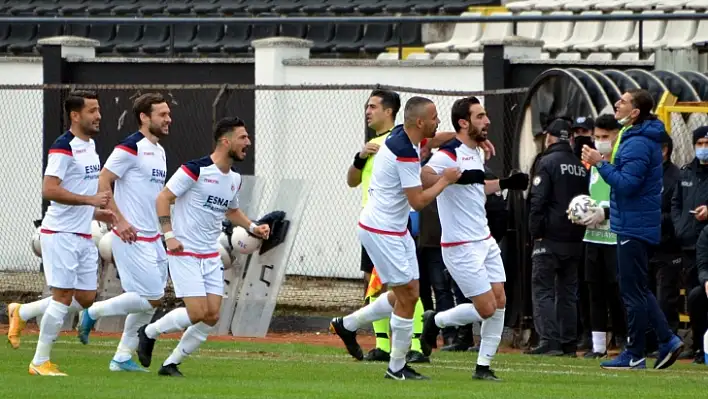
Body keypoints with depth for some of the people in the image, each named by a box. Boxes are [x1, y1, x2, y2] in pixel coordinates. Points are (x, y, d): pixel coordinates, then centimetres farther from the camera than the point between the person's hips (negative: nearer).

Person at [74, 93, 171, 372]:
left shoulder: (159, 151, 15)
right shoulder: (131, 148, -13)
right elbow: (103, 182, -16)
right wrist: (120, 220, -22)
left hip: (152, 238, 9)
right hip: (132, 237, -9)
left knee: (151, 301, 8)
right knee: (151, 297, -11)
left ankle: (122, 358, 15)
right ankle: (94, 312, 4)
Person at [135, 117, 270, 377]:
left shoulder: (234, 179, 10)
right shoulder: (196, 170, -14)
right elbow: (163, 198, -12)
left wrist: (253, 227, 12)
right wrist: (169, 235, -20)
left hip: (211, 256, 8)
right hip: (184, 254, -8)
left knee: (212, 317, -1)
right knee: (198, 312, -16)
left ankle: (171, 364, 12)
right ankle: (149, 333, 9)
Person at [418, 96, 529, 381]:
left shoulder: (477, 153, 13)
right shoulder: (449, 154, -17)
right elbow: (422, 178, -33)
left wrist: (504, 184, 19)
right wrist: (457, 177, -37)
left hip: (484, 241, 9)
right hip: (461, 247, -9)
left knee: (499, 302, 4)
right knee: (486, 309, -8)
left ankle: (484, 366, 12)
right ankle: (435, 322, 15)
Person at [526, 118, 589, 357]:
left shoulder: (547, 162, -8)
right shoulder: (581, 167, 11)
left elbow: (538, 201, -14)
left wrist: (536, 232, -7)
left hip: (550, 238, -6)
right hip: (574, 239, 6)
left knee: (542, 289, -4)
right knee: (567, 292, 12)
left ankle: (549, 340, -15)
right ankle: (569, 343, 10)